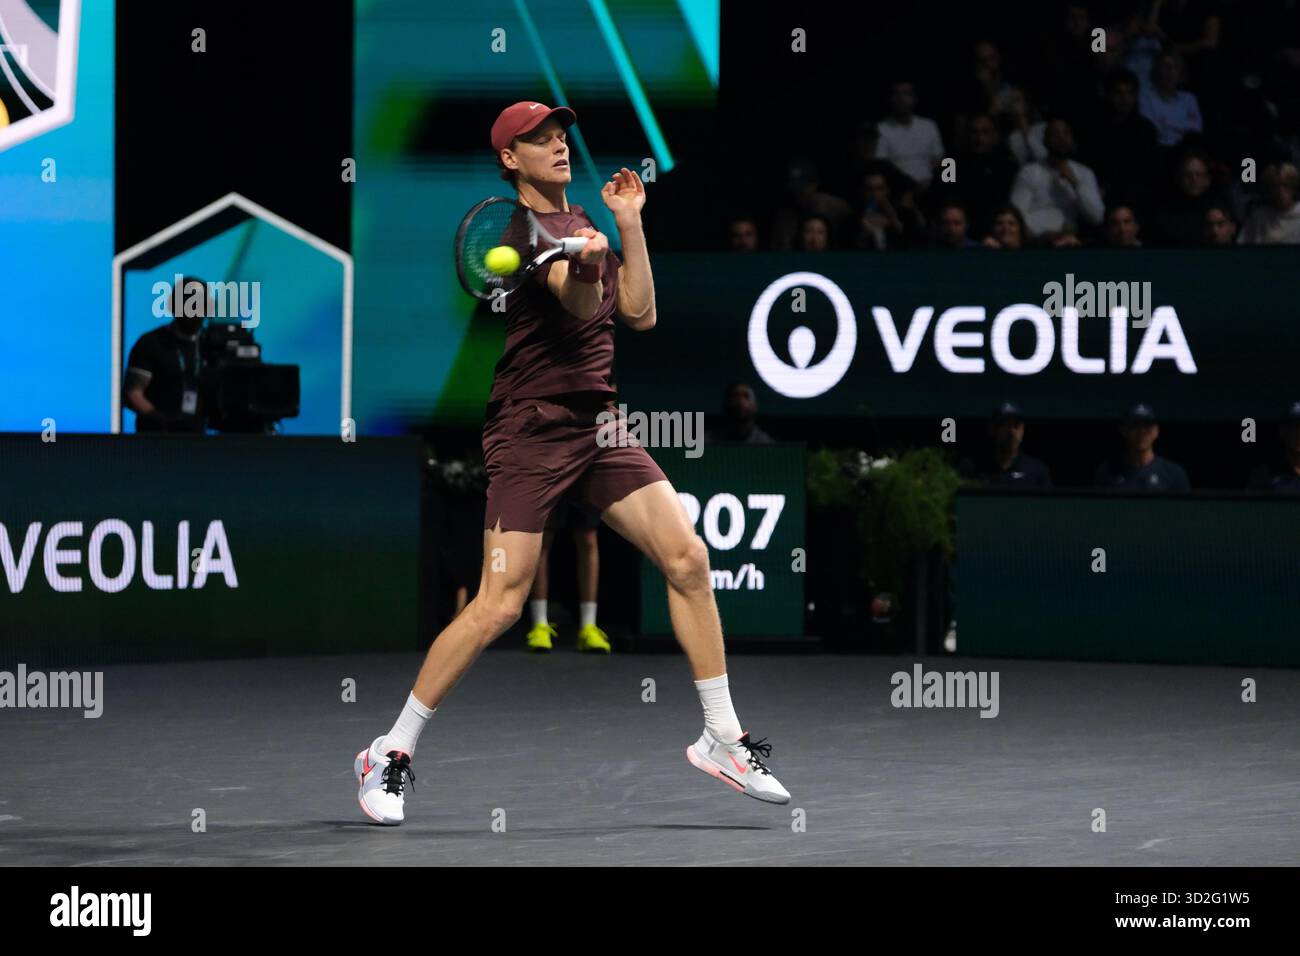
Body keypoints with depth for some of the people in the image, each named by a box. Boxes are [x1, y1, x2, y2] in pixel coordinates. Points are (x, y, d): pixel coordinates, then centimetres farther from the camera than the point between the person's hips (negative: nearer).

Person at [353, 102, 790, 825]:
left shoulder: (584, 222, 17)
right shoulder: (518, 228, -9)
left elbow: (639, 312, 12)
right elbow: (580, 306, -25)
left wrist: (629, 223, 9)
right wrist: (584, 263, -47)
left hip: (600, 425, 7)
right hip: (532, 432, -7)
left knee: (688, 559, -7)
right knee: (500, 605, -13)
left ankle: (722, 739, 4)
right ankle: (392, 753, 0)